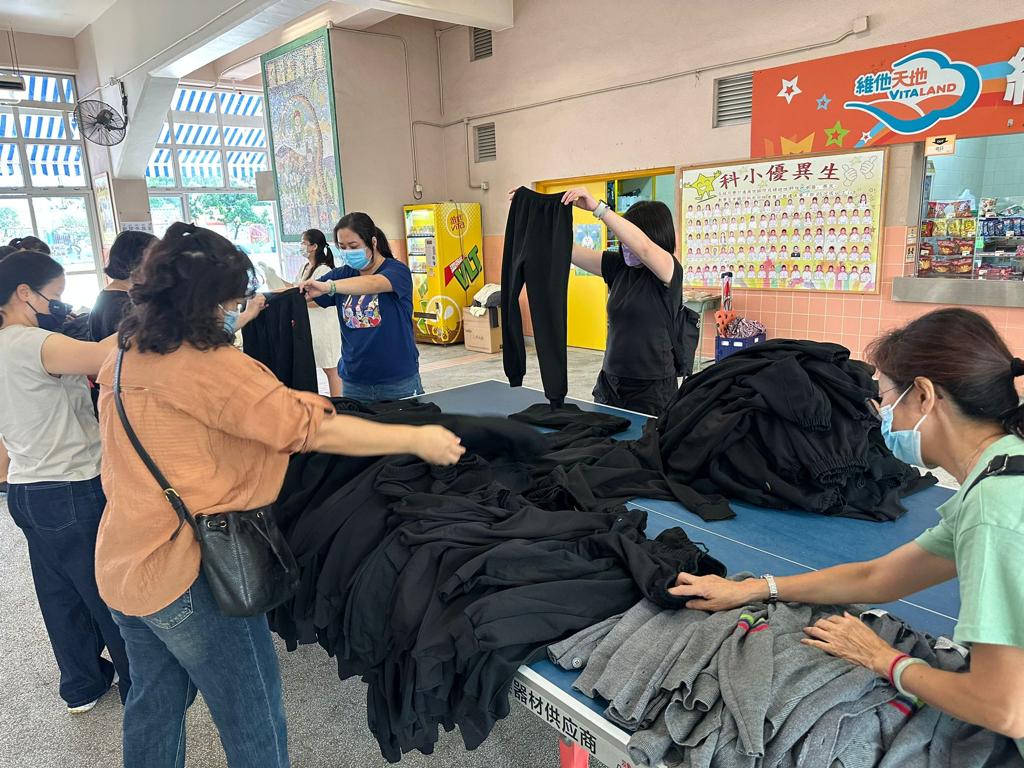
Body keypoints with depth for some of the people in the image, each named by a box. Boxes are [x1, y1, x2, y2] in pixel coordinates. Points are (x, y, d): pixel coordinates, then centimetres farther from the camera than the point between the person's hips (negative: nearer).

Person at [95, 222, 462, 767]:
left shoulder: (125, 358, 3)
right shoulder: (209, 367, -22)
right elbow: (316, 431, -24)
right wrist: (418, 440, -18)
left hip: (122, 564, 9)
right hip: (188, 573, -9)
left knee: (153, 705, 26)